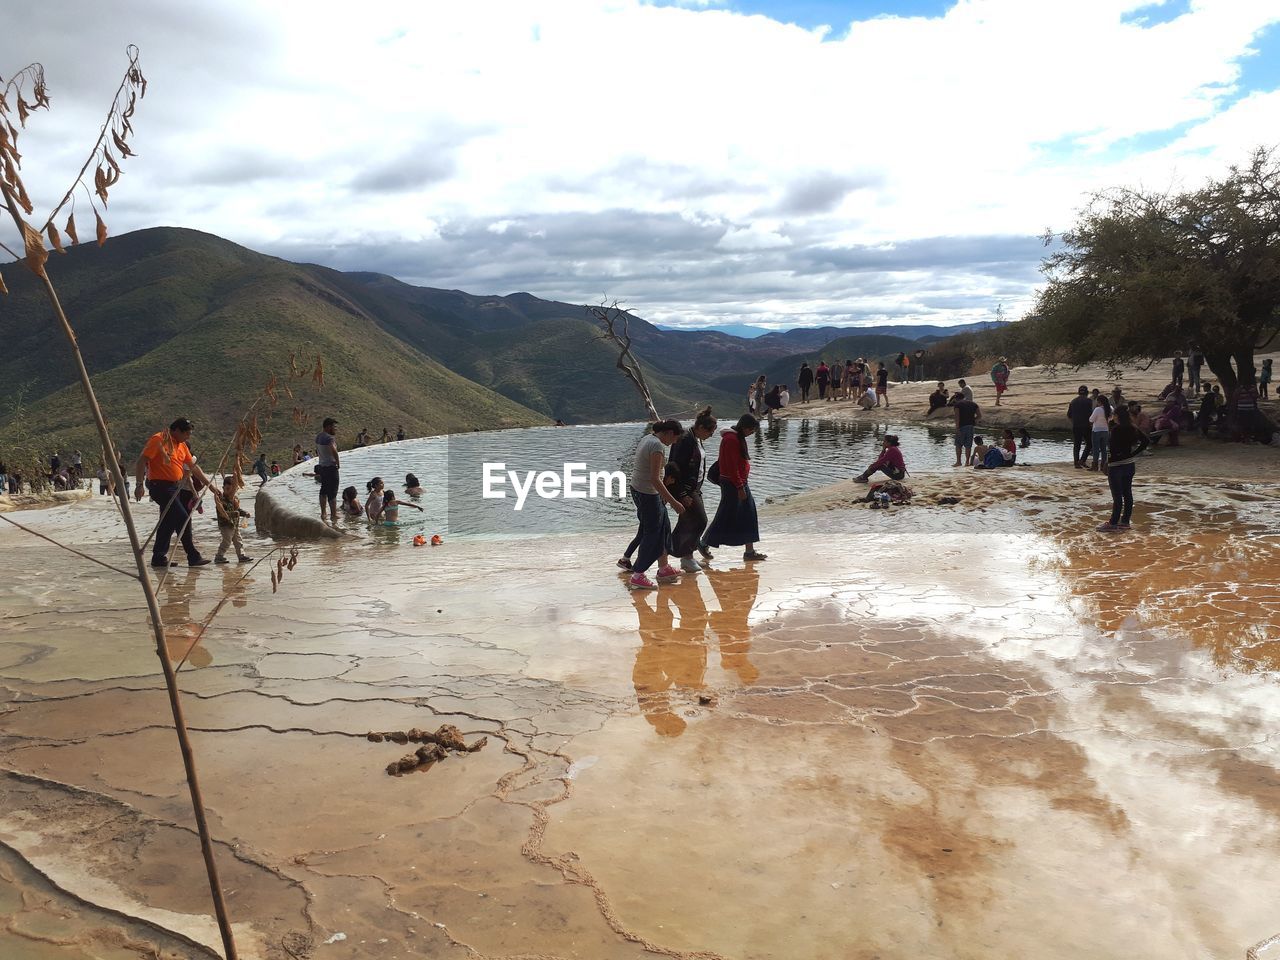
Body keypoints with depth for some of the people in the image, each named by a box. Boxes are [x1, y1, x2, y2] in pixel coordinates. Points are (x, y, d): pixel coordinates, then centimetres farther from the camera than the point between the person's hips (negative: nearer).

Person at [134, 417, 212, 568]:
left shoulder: (181, 445, 13)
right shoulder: (158, 440, -12)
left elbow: (193, 466, 17)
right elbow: (141, 461, -17)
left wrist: (209, 485, 14)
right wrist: (140, 485, -23)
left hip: (174, 487, 9)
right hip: (160, 486, -9)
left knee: (169, 522, 12)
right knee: (183, 519, -12)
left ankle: (159, 557, 20)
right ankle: (193, 557, -8)